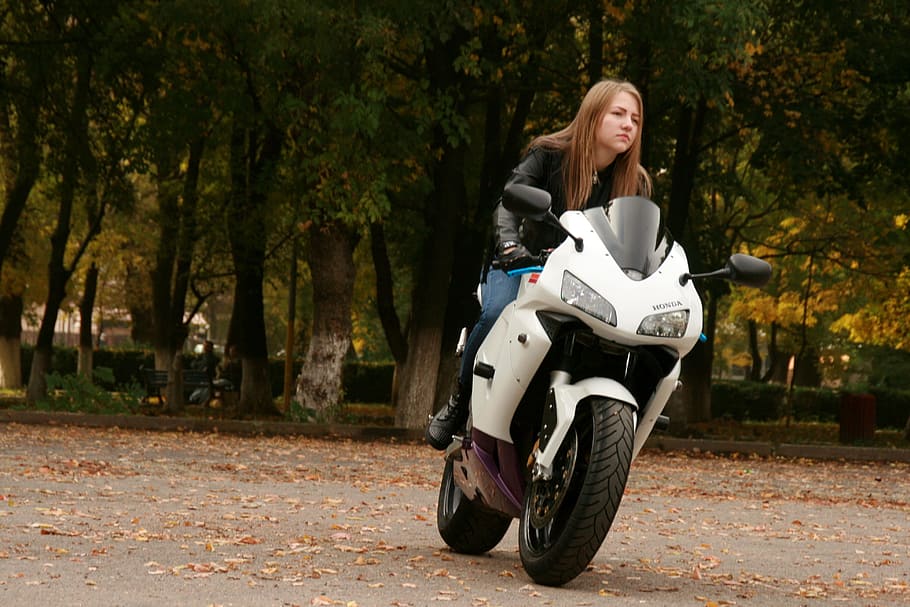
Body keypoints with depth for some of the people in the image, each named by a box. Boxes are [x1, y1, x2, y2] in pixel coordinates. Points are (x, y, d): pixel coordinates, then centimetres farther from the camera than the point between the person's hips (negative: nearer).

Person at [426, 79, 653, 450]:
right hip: (521, 266, -3)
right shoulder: (549, 155, -7)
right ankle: (458, 404, -12)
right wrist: (509, 244, -44)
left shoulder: (637, 184, 3)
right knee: (497, 315, -35)